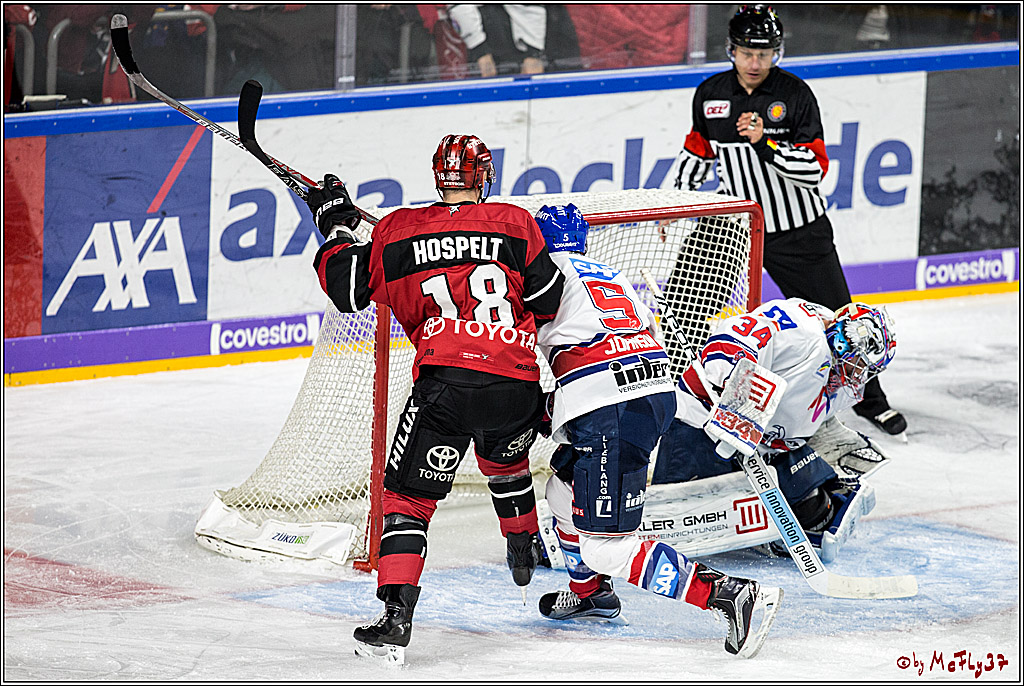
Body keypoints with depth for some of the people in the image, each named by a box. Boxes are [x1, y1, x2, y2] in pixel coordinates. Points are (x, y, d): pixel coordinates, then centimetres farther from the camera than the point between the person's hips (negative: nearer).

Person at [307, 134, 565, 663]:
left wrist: (337, 225, 30)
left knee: (409, 495, 2)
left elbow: (346, 286, 16)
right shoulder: (514, 223, 9)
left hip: (444, 381, -2)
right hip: (516, 388, 2)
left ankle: (396, 618, -13)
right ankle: (526, 553, 56)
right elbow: (550, 302, 10)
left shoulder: (398, 230, 8)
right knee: (506, 462, 34)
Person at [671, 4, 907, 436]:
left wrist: (765, 142, -30)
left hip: (798, 231, -3)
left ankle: (868, 397, 20)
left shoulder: (794, 94, -13)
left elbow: (814, 169, -18)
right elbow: (698, 153, 14)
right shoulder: (710, 95, -2)